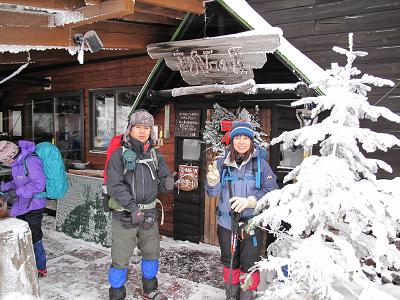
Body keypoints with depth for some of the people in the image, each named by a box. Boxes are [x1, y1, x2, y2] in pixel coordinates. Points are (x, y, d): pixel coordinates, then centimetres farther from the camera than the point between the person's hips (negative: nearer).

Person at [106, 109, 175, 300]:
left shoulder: (154, 155, 7)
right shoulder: (120, 154, -7)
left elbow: (161, 184, 8)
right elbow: (114, 186, -16)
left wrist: (167, 184, -17)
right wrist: (133, 207, -25)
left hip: (149, 214, 5)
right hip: (125, 216, -5)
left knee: (152, 254, 19)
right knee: (120, 260, 3)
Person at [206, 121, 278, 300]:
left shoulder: (261, 164, -6)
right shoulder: (223, 163, -1)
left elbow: (271, 191, -10)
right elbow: (214, 192, -1)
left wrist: (249, 201, -23)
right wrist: (213, 181, -22)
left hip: (251, 224, -2)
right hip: (226, 223, 2)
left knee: (249, 263, 10)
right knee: (229, 261, 19)